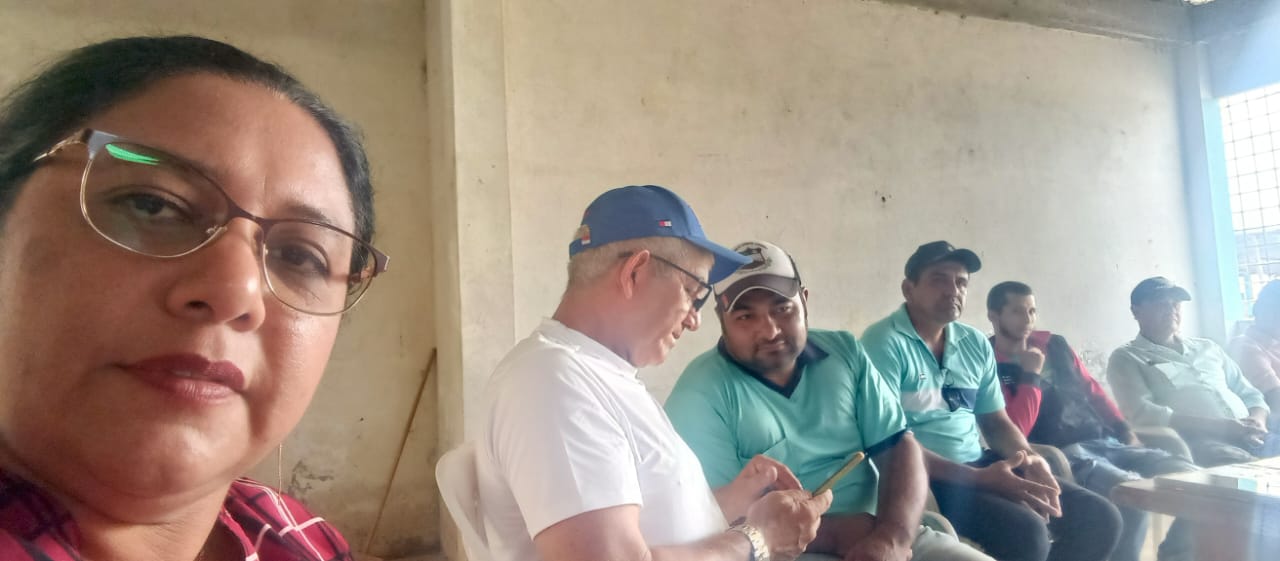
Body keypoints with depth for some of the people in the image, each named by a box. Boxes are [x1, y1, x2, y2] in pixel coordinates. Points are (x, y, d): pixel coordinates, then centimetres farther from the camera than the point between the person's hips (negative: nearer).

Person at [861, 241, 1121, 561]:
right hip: (924, 476, -8)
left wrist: (1029, 458, -6)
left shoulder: (976, 344, 12)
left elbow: (995, 420, 18)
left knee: (1099, 517, 1)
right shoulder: (885, 342, -12)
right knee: (1026, 532, -28)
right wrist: (976, 478, -24)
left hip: (979, 465, 8)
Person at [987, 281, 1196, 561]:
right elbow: (1013, 434, -14)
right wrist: (1031, 377, -11)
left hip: (1106, 441, 8)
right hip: (1061, 454, -8)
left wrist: (1124, 430, 13)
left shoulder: (1055, 344, 17)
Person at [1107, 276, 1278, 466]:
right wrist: (1218, 426, -17)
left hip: (1249, 438, 6)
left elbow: (1250, 394, 24)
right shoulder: (1127, 358, 5)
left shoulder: (1207, 347, 25)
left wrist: (1257, 422, 0)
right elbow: (1142, 414, -11)